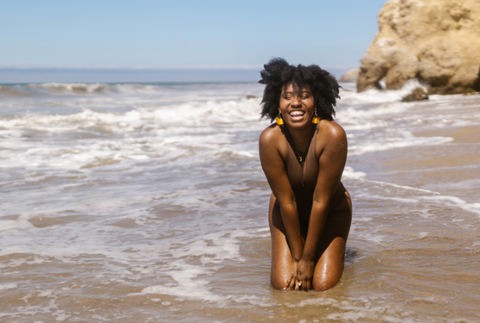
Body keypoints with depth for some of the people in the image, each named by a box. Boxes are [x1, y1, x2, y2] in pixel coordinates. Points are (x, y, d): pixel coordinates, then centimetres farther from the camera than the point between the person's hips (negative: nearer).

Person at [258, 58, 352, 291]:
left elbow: (321, 201, -26)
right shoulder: (270, 139, -27)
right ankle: (293, 252, 23)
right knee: (283, 284, -9)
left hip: (331, 211, -1)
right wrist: (298, 257, -16)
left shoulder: (333, 135, -31)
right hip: (288, 213, 1)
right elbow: (286, 202, -22)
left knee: (323, 284, -11)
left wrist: (308, 259, -20)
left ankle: (331, 253, 22)